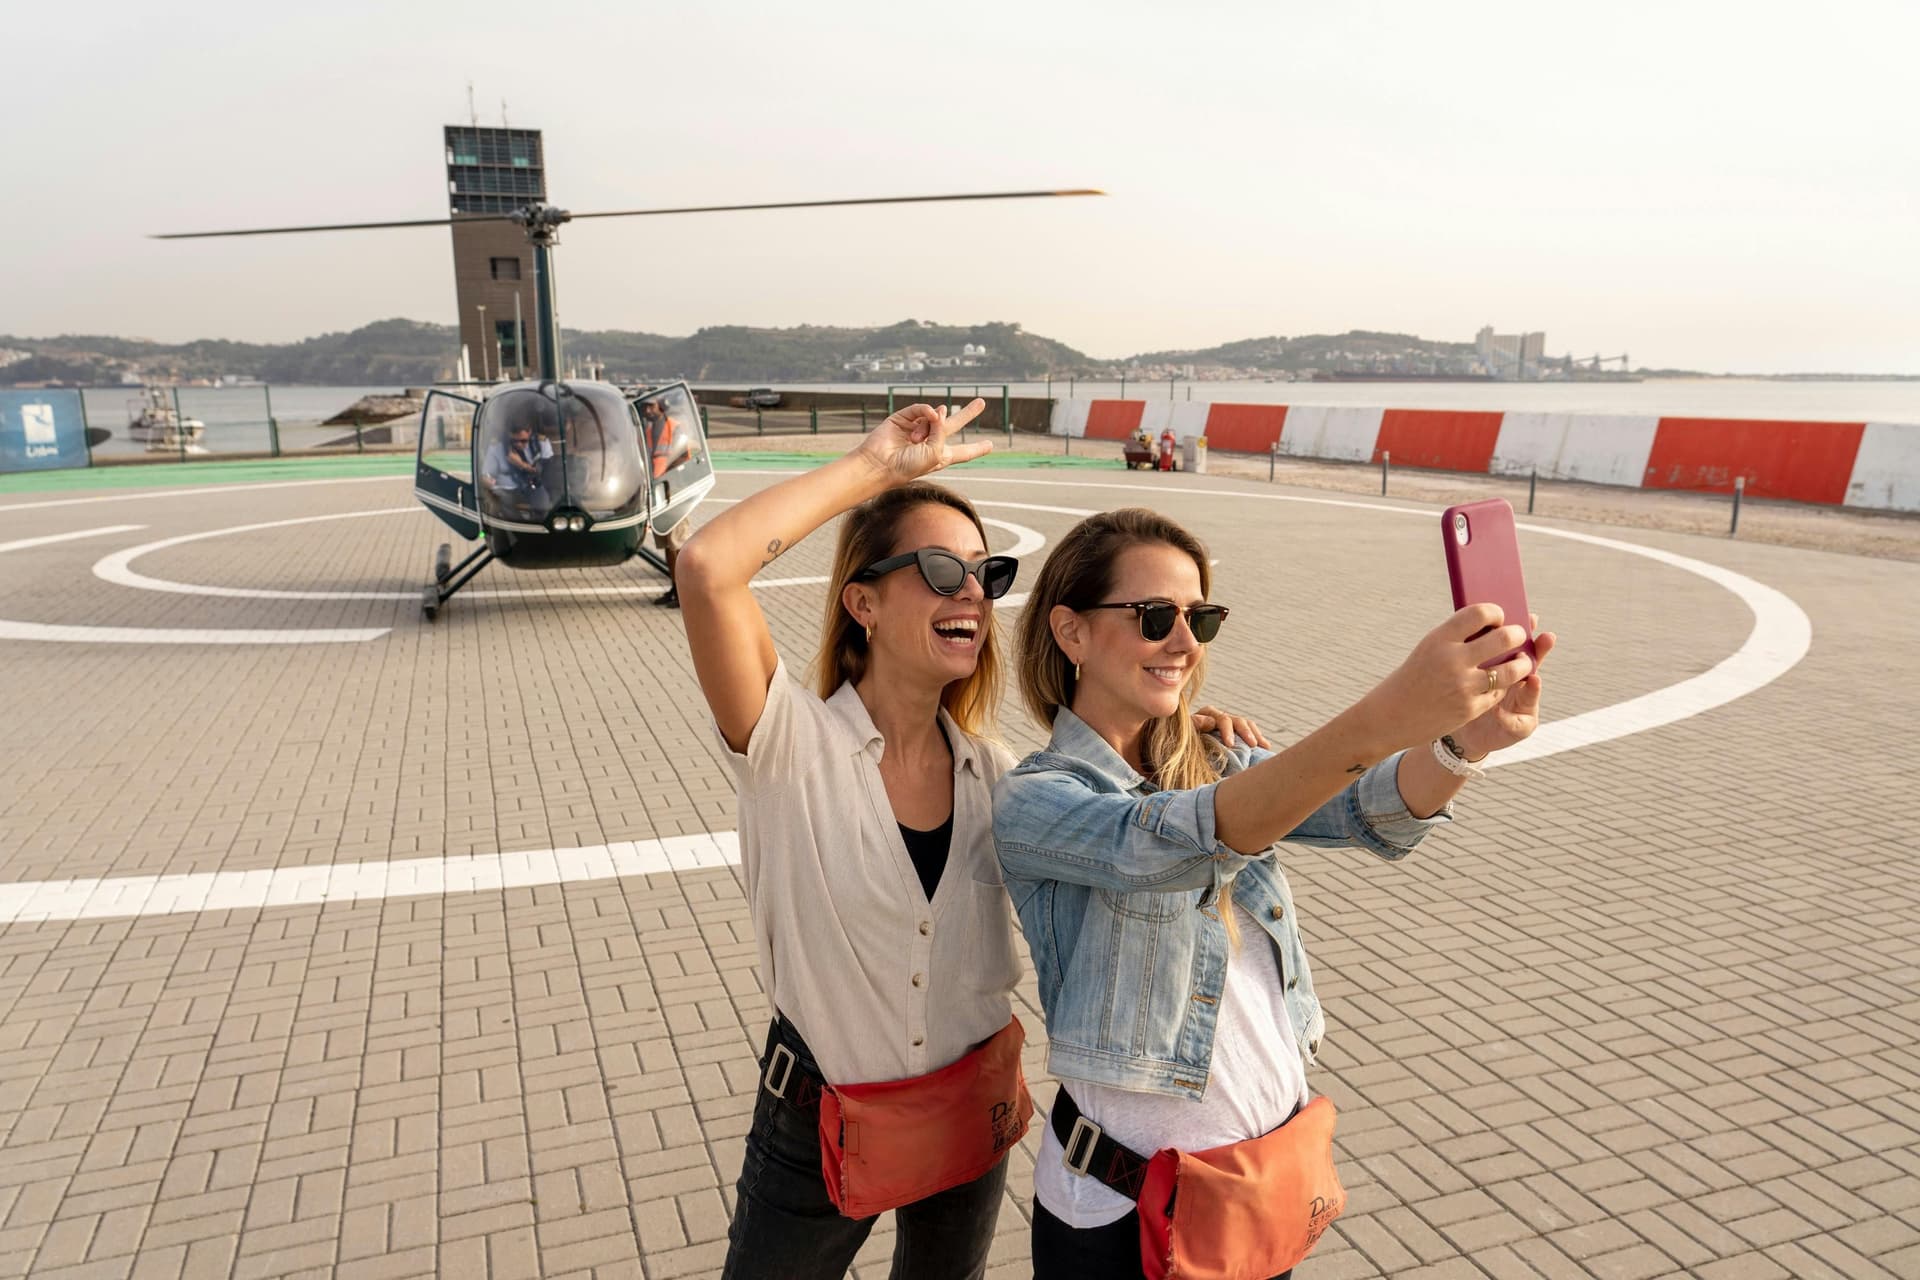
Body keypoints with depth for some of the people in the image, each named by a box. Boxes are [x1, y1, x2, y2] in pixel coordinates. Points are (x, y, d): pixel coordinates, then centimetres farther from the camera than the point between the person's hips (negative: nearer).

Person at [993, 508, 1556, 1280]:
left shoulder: (1217, 766, 1)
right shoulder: (1032, 801, -16)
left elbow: (1377, 810, -15)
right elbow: (1170, 843, -35)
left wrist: (1466, 739, -37)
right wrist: (1388, 716, -48)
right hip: (1129, 1208, -5)